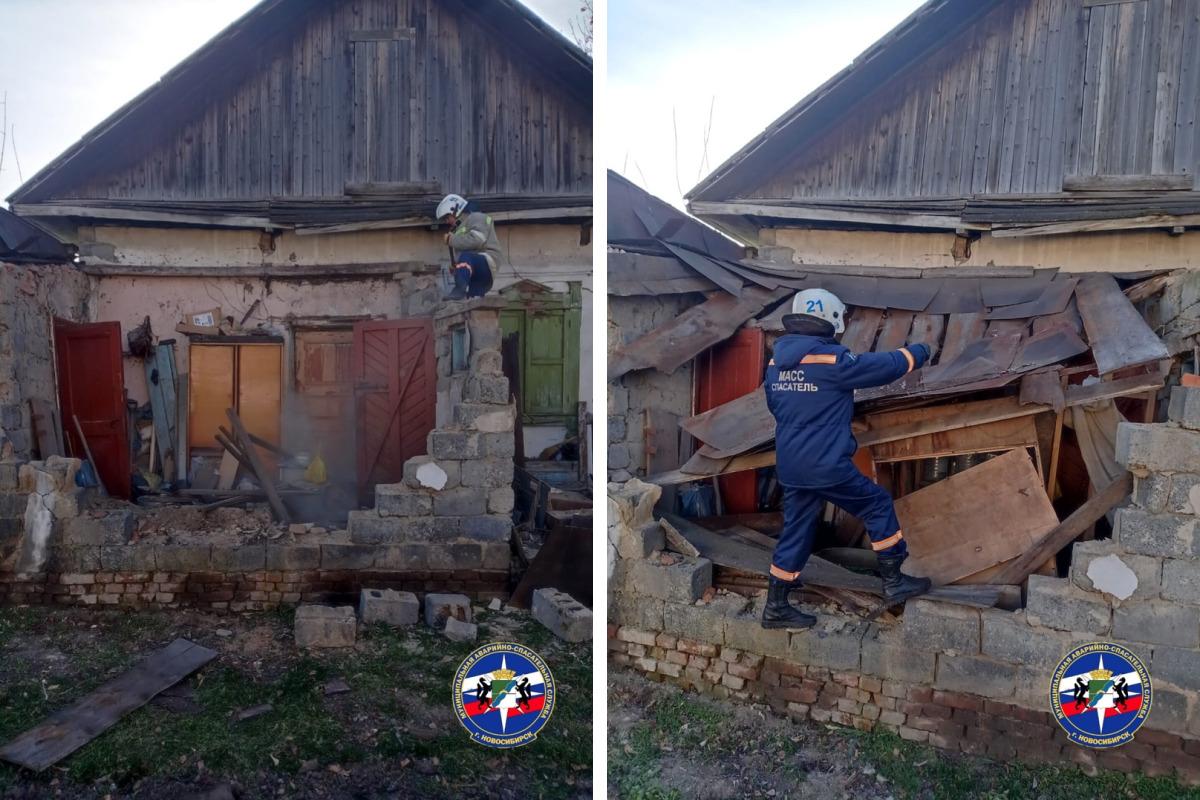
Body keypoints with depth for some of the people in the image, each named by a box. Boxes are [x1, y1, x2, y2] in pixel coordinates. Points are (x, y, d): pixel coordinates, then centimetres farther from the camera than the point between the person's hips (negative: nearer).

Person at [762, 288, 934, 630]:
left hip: (790, 466, 7)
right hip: (827, 466, -7)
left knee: (796, 530, 14)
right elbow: (882, 366, -4)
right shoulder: (831, 359, -15)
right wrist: (917, 352, 13)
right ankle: (894, 583, 22)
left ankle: (776, 608, 18)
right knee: (878, 505, 13)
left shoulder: (777, 361, 6)